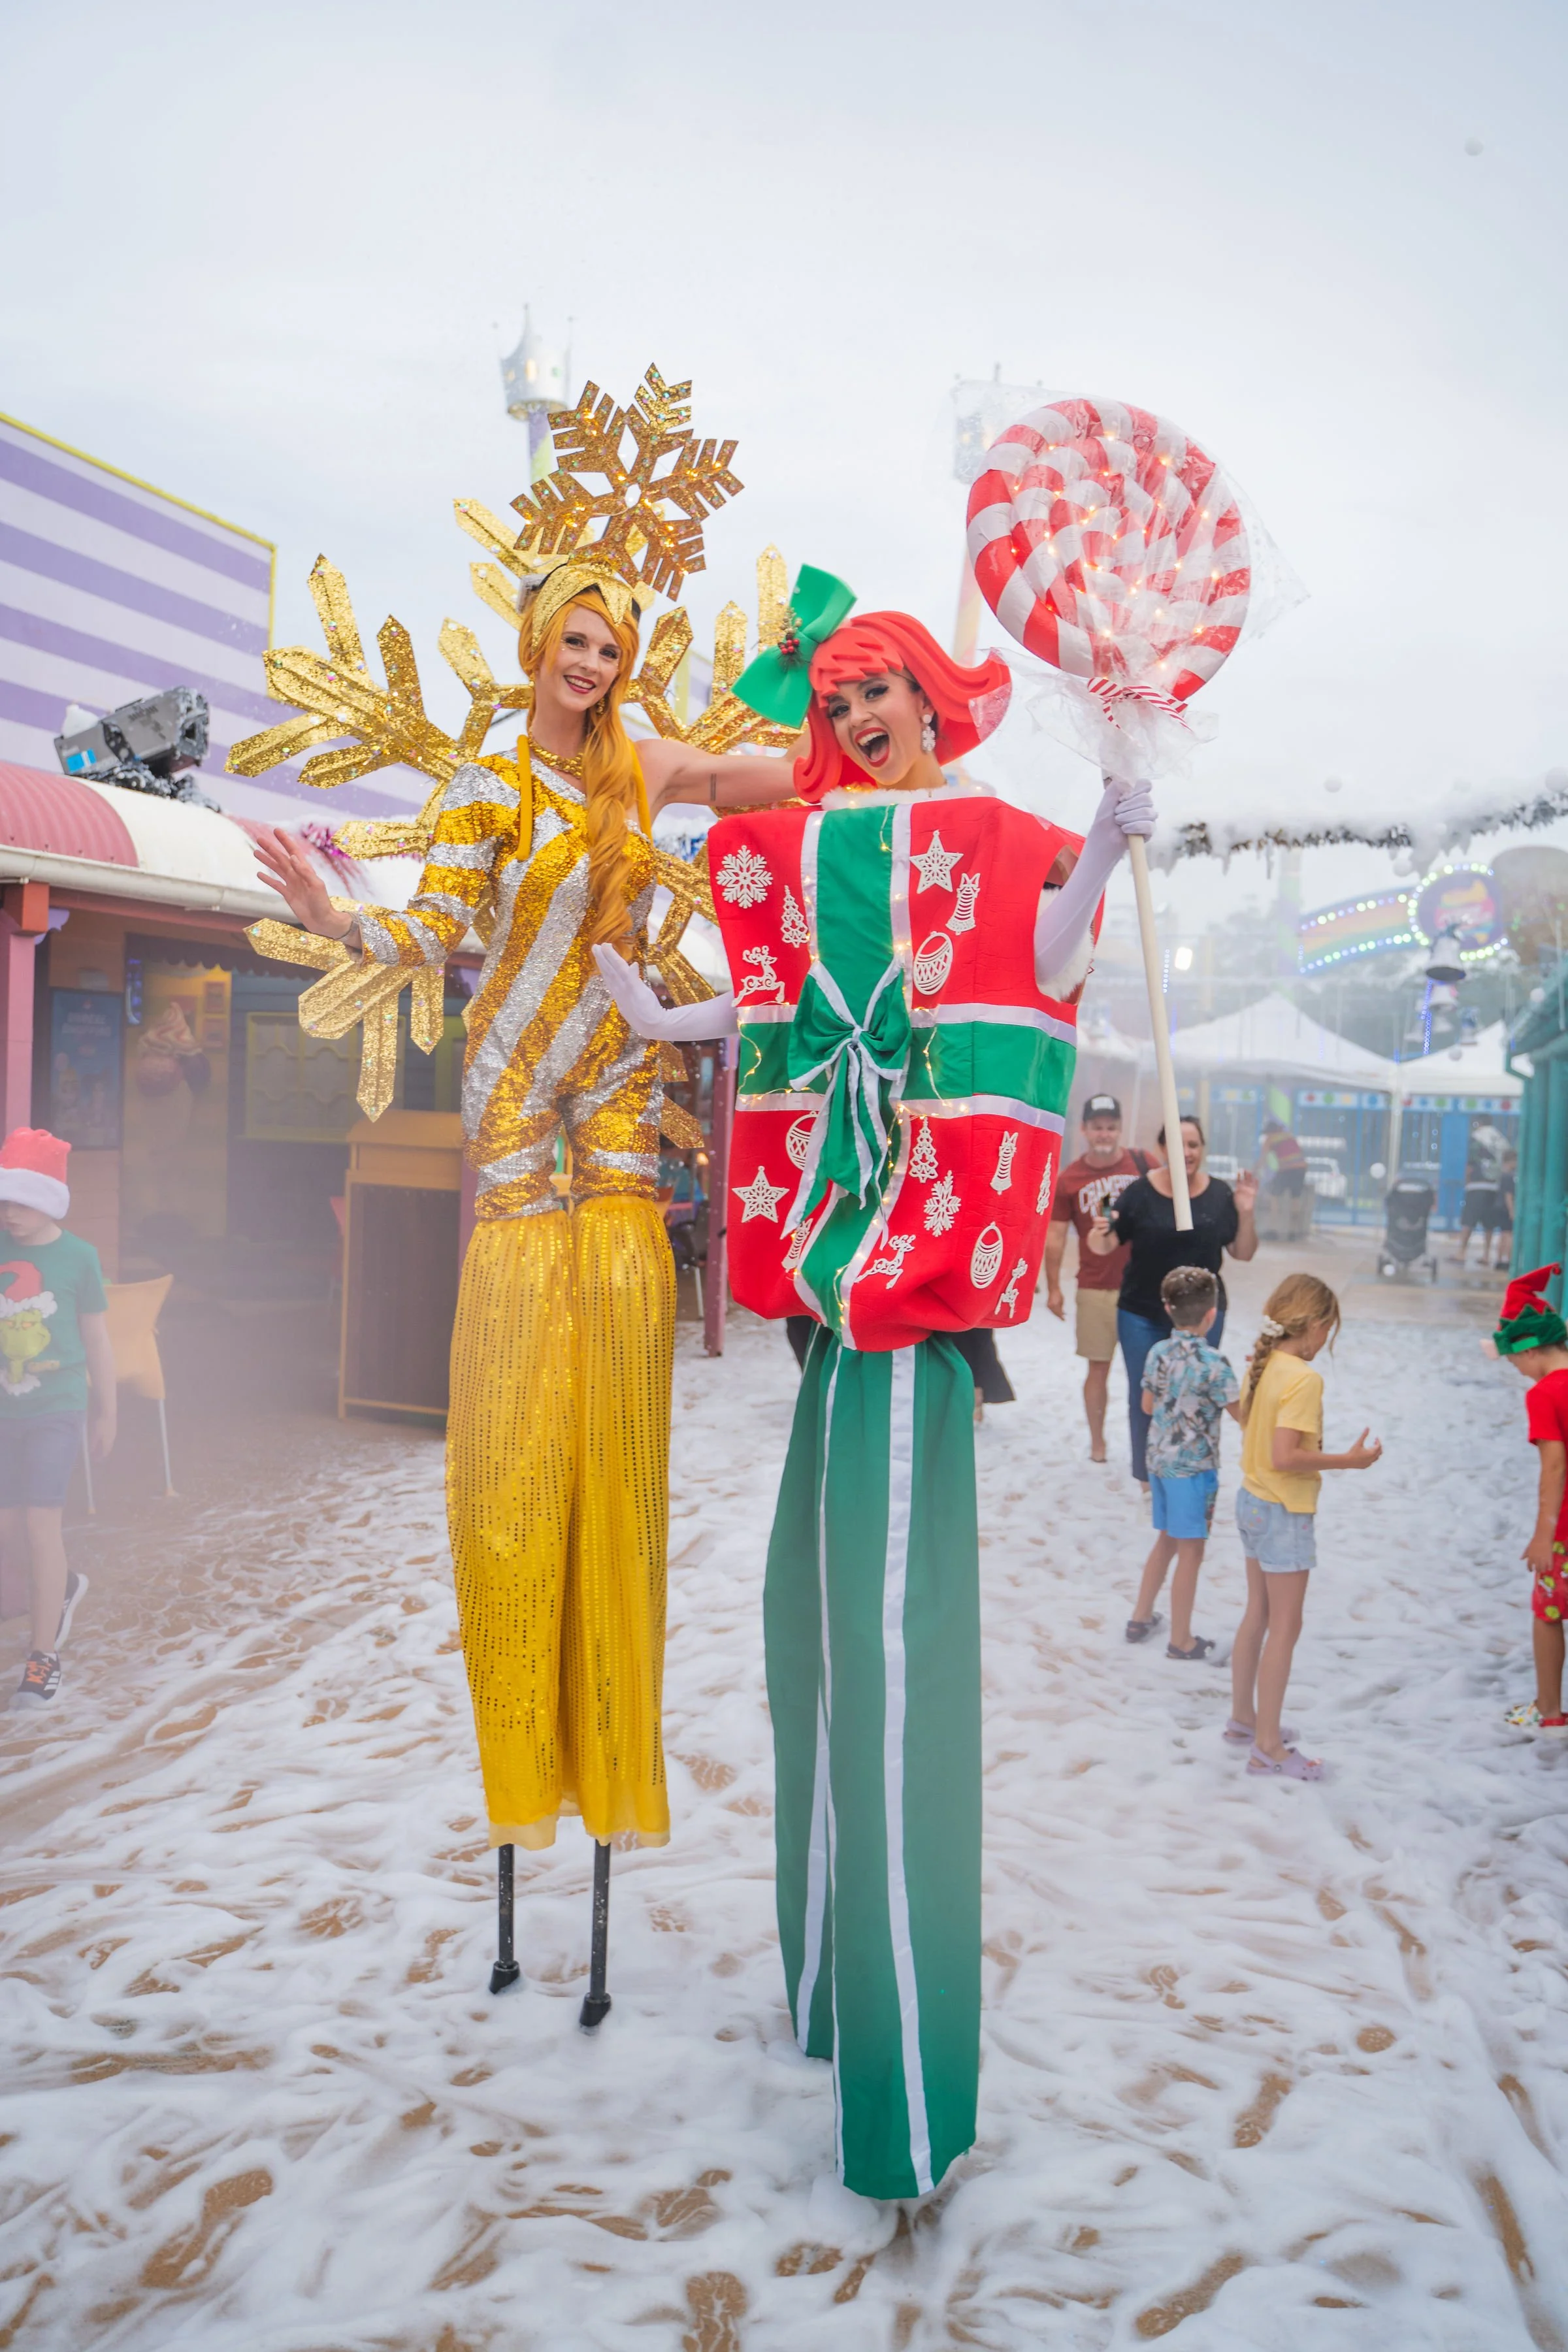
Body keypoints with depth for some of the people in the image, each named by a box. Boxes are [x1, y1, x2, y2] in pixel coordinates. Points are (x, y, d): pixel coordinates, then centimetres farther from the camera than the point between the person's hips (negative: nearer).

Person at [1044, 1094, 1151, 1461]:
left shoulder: (1144, 1164, -2)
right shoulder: (1068, 1179, 0)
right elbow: (1055, 1235, 3)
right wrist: (1053, 1288, 1)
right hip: (1095, 1290, 0)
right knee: (1097, 1368, 8)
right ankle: (1097, 1441, 22)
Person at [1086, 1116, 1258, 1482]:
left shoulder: (1220, 1194, -2)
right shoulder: (1140, 1193, -9)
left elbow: (1243, 1254, 4)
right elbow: (1105, 1247, -5)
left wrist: (1247, 1214, -13)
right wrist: (1100, 1235, -28)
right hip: (1143, 1316, -1)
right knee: (1144, 1396, 7)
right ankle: (1146, 1474, 22)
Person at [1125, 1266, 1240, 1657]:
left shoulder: (1157, 1353, 0)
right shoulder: (1212, 1363, -19)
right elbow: (1242, 1415, -12)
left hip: (1159, 1460, 7)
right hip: (1194, 1467, -7)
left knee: (1166, 1540, 23)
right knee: (1191, 1552, 4)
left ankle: (1141, 1618, 31)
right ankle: (1181, 1641, 13)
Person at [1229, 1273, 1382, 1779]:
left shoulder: (1260, 1367, 3)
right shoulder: (1304, 1379, -23)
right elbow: (1284, 1457, -27)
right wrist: (1347, 1461, -20)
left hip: (1252, 1501, 9)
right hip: (1285, 1513, -9)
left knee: (1257, 1614, 20)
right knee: (1285, 1627, 0)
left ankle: (1243, 1718, 32)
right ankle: (1268, 1747, 7)